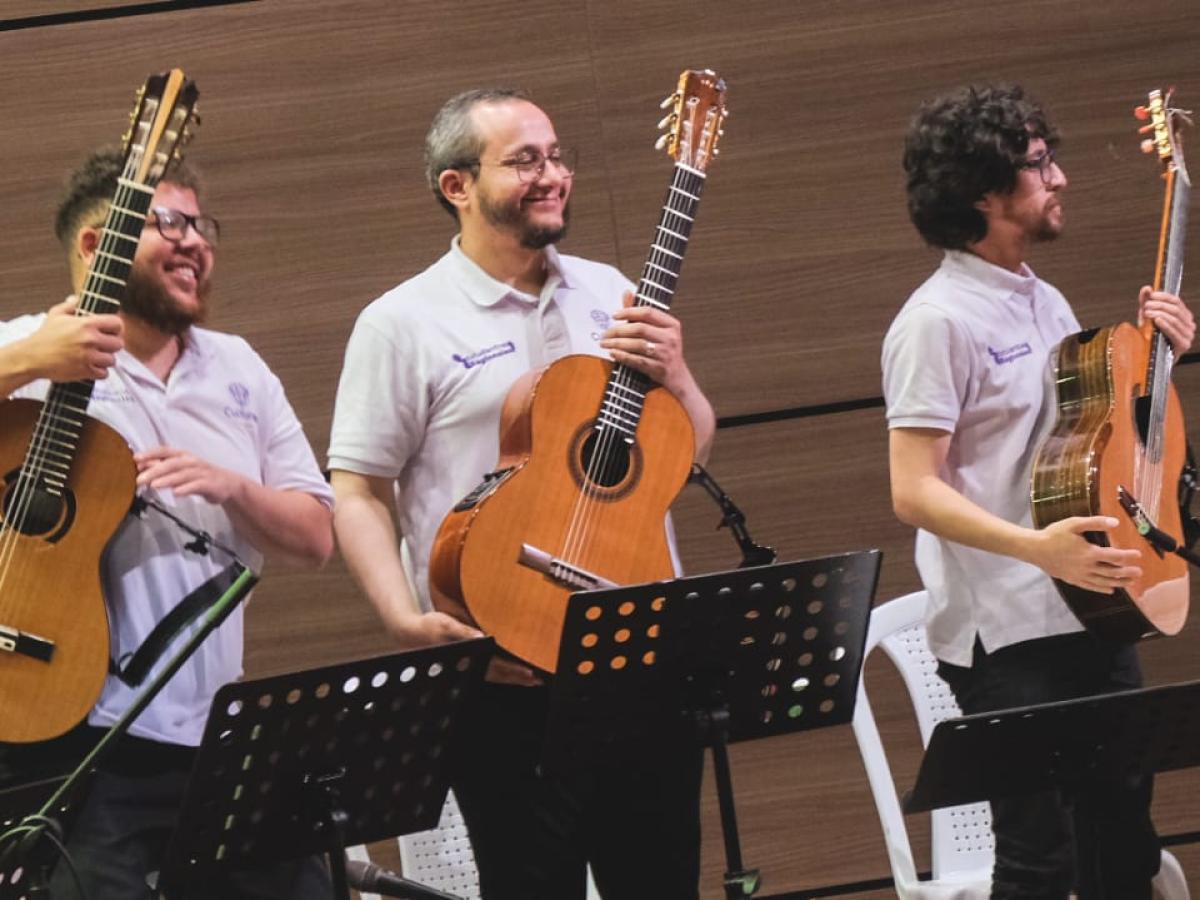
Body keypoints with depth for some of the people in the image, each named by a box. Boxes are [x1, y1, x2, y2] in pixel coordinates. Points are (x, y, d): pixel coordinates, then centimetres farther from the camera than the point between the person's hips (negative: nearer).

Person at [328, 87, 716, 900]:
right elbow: (357, 492, -5)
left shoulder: (607, 293, 12)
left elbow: (695, 450, 15)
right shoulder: (405, 324, -3)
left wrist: (672, 377, -7)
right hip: (509, 672, -5)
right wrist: (409, 621, -19)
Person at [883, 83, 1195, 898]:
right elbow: (915, 491, -18)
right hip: (1008, 638, -8)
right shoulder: (941, 321, -12)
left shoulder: (1046, 303, 14)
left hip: (1090, 618, 8)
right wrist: (1037, 548, -30)